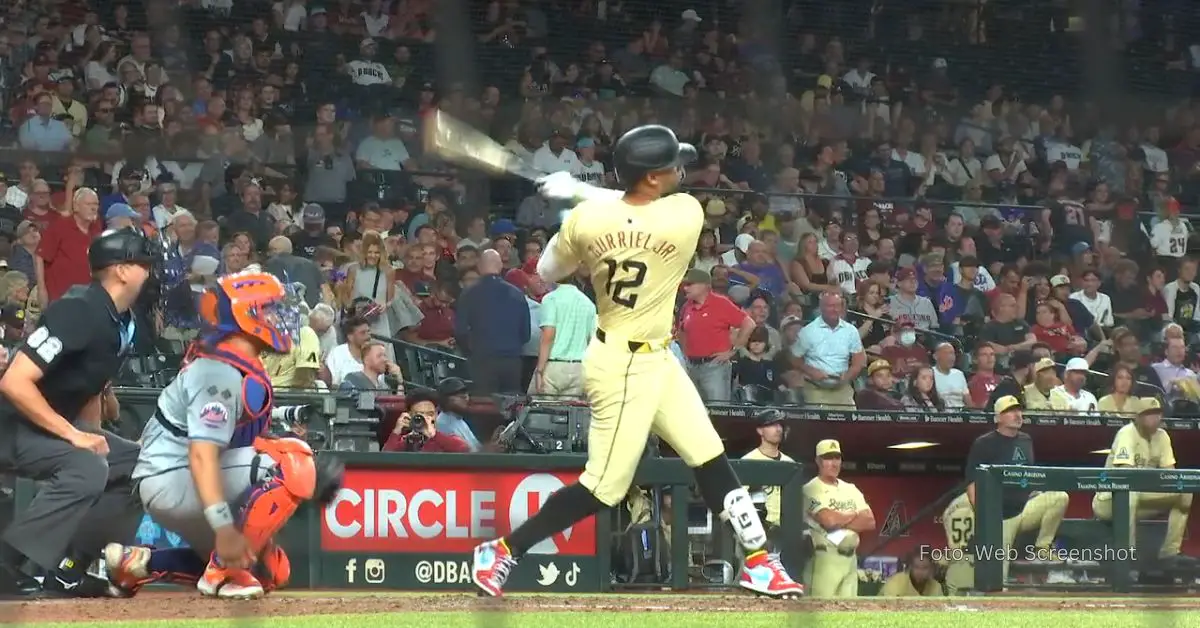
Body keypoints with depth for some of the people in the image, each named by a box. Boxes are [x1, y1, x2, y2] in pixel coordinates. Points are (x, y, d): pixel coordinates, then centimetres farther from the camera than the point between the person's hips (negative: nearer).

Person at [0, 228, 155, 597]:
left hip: (62, 425, 10)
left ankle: (67, 567, 5)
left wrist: (95, 438, 6)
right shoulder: (78, 313, -23)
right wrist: (73, 435, -27)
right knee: (86, 468, -32)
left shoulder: (122, 324, 5)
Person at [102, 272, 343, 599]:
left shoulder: (244, 369, 11)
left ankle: (139, 563, 12)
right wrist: (224, 527, -39)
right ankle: (223, 570, -17)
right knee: (293, 462, -22)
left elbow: (241, 445, 14)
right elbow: (202, 454, -30)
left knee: (271, 571, 16)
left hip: (179, 489, 10)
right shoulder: (221, 373, -20)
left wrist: (310, 478, 3)